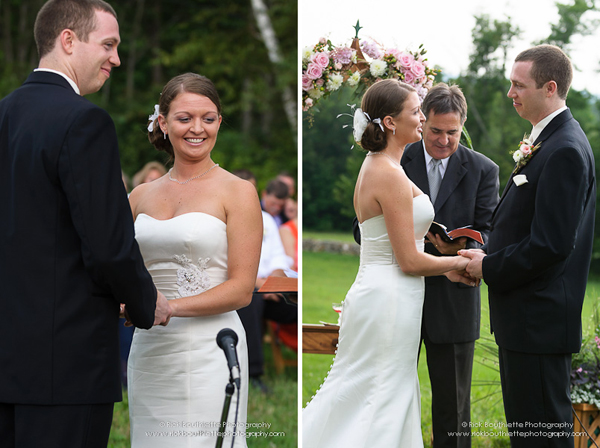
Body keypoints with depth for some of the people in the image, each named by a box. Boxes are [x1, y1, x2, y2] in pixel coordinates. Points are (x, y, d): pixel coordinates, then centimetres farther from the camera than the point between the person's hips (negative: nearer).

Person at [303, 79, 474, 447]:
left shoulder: (374, 166, 12)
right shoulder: (390, 175, -18)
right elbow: (409, 261, -17)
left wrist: (445, 268, 15)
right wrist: (456, 263, -2)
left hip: (374, 291, 9)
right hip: (391, 299, -9)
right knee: (383, 401, -2)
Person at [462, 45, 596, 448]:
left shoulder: (565, 150, -19)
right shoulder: (545, 142, 13)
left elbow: (551, 244, -24)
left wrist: (489, 267, -13)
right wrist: (487, 256, 4)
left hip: (539, 320, -10)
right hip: (523, 319, 10)